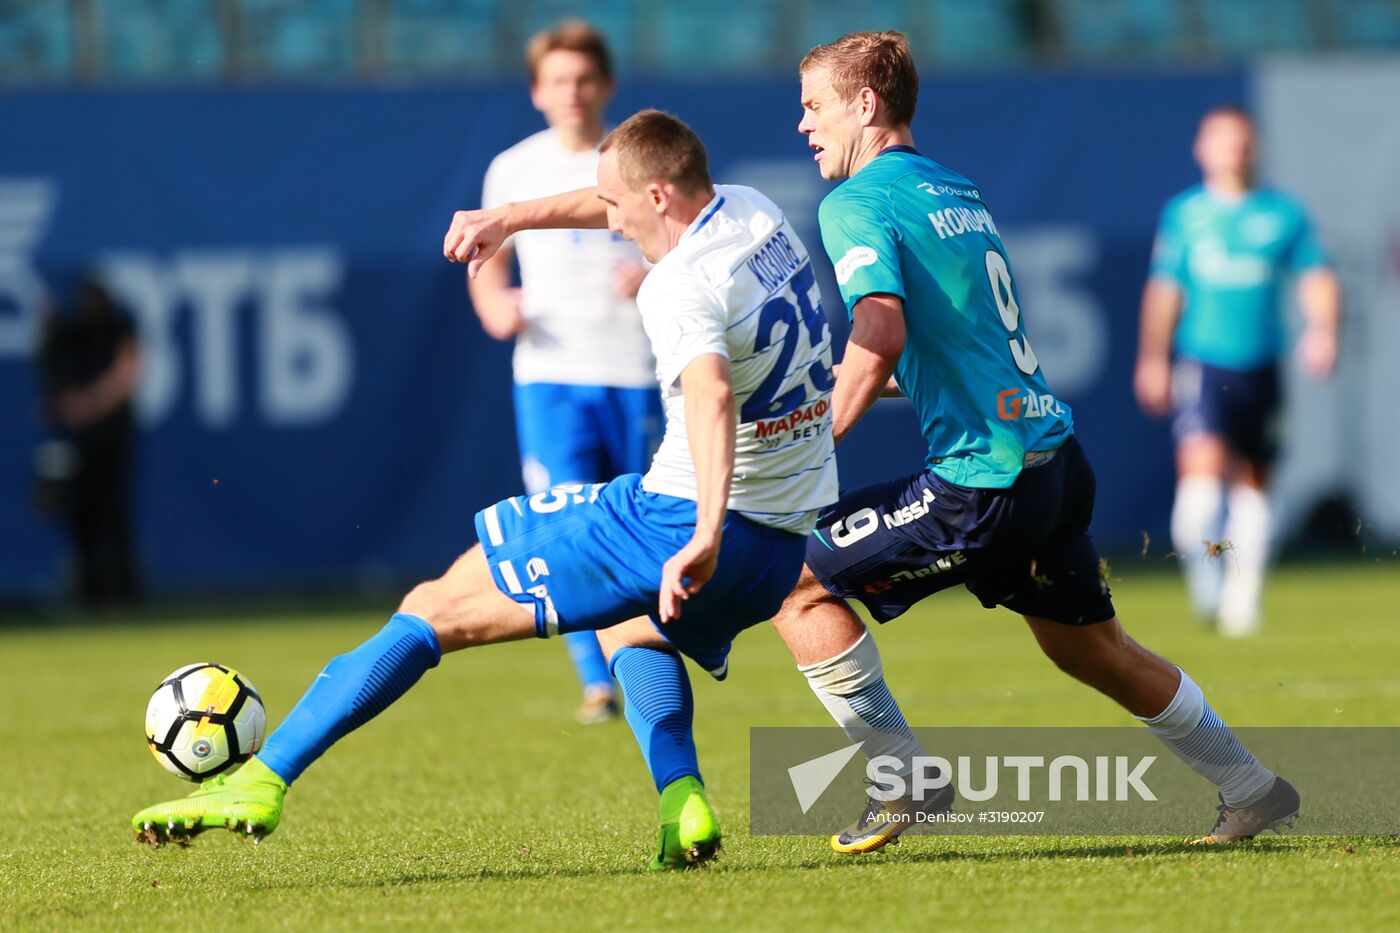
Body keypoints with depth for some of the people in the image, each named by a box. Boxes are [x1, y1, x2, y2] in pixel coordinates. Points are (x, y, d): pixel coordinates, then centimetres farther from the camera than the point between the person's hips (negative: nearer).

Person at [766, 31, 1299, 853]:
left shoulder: (858, 204, -8)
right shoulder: (961, 192, 18)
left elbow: (881, 337, -24)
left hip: (983, 480, -9)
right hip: (1058, 457, 9)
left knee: (797, 579, 0)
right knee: (1094, 651, 25)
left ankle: (906, 779, 1)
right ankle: (1253, 792, 34)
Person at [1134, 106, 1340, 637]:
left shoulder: (1284, 214, 6)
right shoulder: (1184, 214, 6)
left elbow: (1316, 278, 5)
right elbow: (1164, 290, 8)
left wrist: (1323, 329, -13)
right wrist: (1153, 359, 2)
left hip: (1260, 367, 2)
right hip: (1201, 362, -2)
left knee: (1253, 481, 6)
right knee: (1203, 461, -20)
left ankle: (1243, 593, 16)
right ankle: (1202, 571, -5)